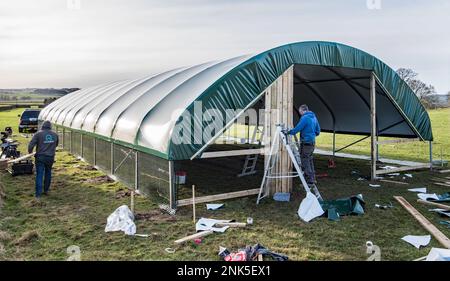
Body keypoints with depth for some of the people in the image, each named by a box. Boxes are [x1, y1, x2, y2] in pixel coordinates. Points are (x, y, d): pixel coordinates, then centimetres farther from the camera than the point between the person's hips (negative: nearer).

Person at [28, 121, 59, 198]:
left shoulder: (38, 134, -6)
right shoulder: (55, 134, 5)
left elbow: (31, 144, -9)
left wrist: (30, 151, 10)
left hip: (40, 157, -3)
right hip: (50, 157, 3)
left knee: (39, 175, -1)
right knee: (48, 173, 18)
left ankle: (38, 193, -3)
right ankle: (46, 190, 26)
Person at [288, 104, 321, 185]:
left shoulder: (305, 118, -15)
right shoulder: (314, 117, 13)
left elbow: (297, 128, -17)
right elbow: (318, 131, 19)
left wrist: (289, 132, -5)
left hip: (306, 143, -9)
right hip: (312, 142, 9)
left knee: (305, 161, -4)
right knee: (310, 160, 17)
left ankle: (310, 180, -3)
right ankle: (313, 179, 23)